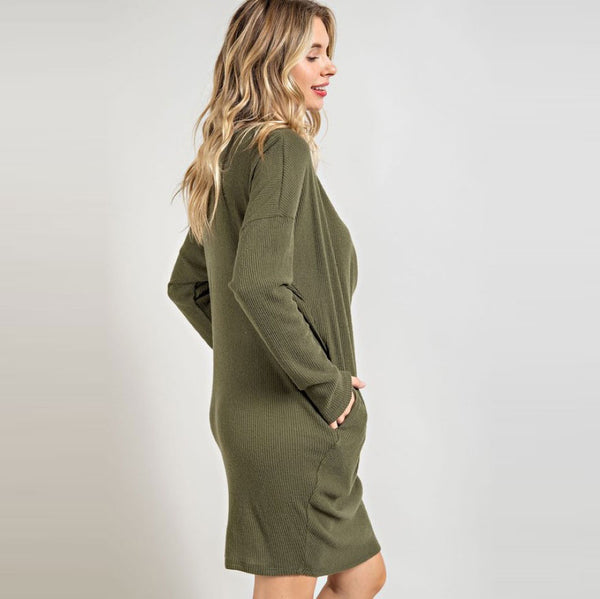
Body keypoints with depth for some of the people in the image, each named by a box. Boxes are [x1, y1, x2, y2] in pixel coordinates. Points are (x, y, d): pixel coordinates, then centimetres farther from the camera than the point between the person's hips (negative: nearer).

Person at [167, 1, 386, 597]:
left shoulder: (230, 156, 13)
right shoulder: (283, 150, -16)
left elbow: (185, 285, 19)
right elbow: (258, 283, -30)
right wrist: (329, 386, -20)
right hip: (291, 421, -9)